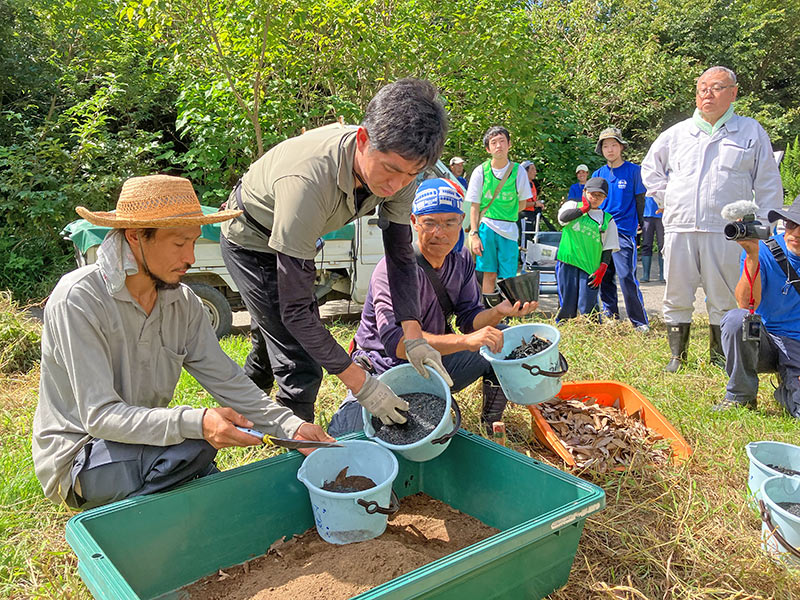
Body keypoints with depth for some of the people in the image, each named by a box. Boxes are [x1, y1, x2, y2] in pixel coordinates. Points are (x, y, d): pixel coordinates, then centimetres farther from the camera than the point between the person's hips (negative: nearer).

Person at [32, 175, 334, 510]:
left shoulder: (183, 302, -3)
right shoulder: (78, 301, -22)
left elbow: (228, 381, -4)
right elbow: (99, 416, -27)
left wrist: (292, 427, -18)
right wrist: (196, 423, -42)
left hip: (144, 439, 6)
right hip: (78, 460, -6)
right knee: (196, 445, -30)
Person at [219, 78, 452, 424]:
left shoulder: (398, 164, -25)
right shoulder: (308, 181, -45)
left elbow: (400, 252, -11)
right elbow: (295, 308, -41)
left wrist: (414, 336, -23)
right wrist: (360, 383, -39)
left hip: (296, 238, 7)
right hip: (251, 243, -7)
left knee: (274, 337, 26)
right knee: (300, 366, -13)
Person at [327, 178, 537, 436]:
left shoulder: (462, 259, -2)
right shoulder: (393, 269, -25)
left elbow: (469, 318, -3)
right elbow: (396, 342, -36)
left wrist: (498, 312, -26)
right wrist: (465, 340, -46)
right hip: (386, 369, -6)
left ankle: (491, 425, 16)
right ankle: (353, 403, 9)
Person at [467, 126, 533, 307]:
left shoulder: (518, 171, 3)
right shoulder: (480, 171, 1)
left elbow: (522, 204, 12)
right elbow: (474, 207, 2)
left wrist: (505, 216, 1)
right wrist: (474, 234, -4)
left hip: (509, 230, 1)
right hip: (485, 228, -1)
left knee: (508, 278, -2)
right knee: (489, 274, -2)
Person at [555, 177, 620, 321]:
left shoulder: (608, 220, 15)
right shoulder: (573, 205, 13)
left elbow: (608, 248, 11)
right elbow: (563, 217, -11)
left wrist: (602, 270, -2)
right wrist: (585, 208, -1)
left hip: (590, 266, 1)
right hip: (567, 261, 0)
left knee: (587, 307, -8)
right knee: (567, 303, -2)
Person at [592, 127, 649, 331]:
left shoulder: (633, 171, 1)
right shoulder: (598, 174, 12)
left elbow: (639, 200, 4)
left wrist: (636, 224, 3)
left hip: (624, 232, -5)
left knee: (627, 277, -10)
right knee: (604, 277, 8)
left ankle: (641, 322, -2)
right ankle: (610, 316, 19)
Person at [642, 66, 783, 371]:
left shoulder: (751, 132, 9)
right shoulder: (677, 133, 13)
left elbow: (768, 185, 9)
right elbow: (649, 168, 27)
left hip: (725, 232, -2)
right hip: (679, 229, 2)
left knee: (724, 300, 4)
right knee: (677, 298, 5)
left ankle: (720, 357, 18)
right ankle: (677, 355, 17)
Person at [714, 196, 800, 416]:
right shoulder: (764, 252, -7)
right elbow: (747, 304, -22)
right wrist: (752, 256, -30)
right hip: (764, 341, -1)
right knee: (736, 318, -35)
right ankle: (740, 396, -14)